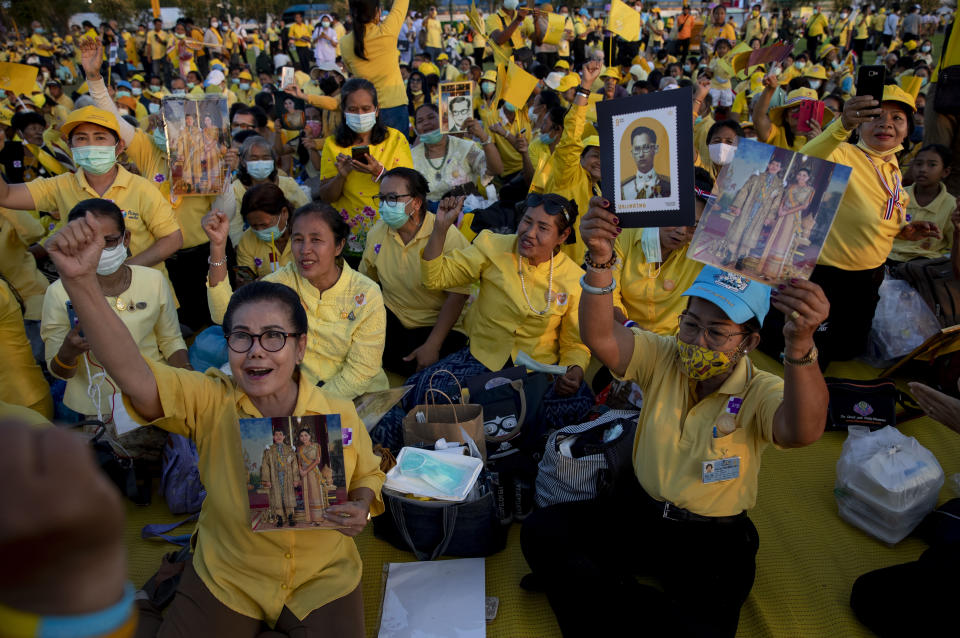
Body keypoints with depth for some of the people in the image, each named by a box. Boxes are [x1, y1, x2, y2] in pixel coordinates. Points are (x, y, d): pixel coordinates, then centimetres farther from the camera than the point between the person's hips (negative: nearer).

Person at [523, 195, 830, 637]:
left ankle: (600, 592, -2)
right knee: (541, 531, -16)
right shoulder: (663, 357, -5)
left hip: (713, 540, -2)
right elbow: (599, 337, -23)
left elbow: (802, 431, -37)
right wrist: (600, 262, -41)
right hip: (636, 512, 2)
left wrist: (800, 345, -57)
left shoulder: (761, 393, -14)